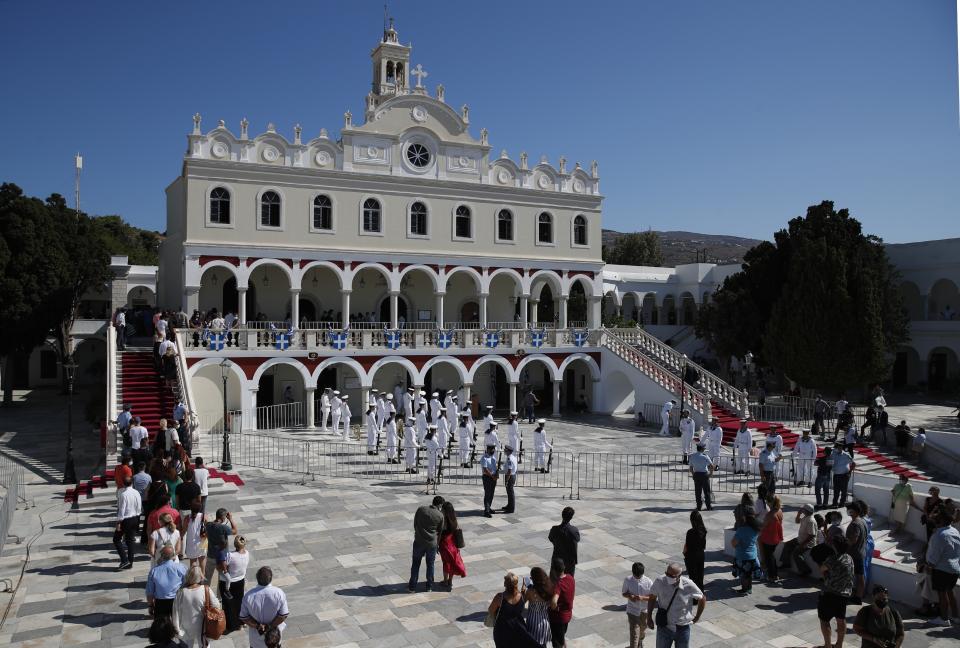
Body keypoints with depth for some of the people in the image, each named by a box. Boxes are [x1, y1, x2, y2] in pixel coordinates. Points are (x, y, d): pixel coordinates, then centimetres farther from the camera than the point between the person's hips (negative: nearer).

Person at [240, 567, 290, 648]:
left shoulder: (248, 596, -21)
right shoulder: (279, 593, -24)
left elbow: (244, 617, -14)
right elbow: (284, 615, -19)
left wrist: (257, 626, -13)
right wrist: (270, 627, -13)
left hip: (256, 634, 1)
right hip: (274, 632, -1)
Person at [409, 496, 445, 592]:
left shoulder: (421, 509, -7)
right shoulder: (440, 515, -8)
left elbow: (415, 524, 2)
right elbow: (439, 532, 2)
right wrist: (437, 544, 16)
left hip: (419, 542, 0)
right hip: (432, 543, 0)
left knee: (415, 564, 13)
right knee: (430, 564, 16)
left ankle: (412, 586, 18)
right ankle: (429, 586, 25)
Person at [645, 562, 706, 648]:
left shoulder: (689, 585, -20)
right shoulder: (659, 582, -19)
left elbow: (702, 599, -1)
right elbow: (652, 598, -1)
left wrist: (697, 617, 6)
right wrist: (649, 618, 2)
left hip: (682, 628, 0)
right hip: (664, 627, 0)